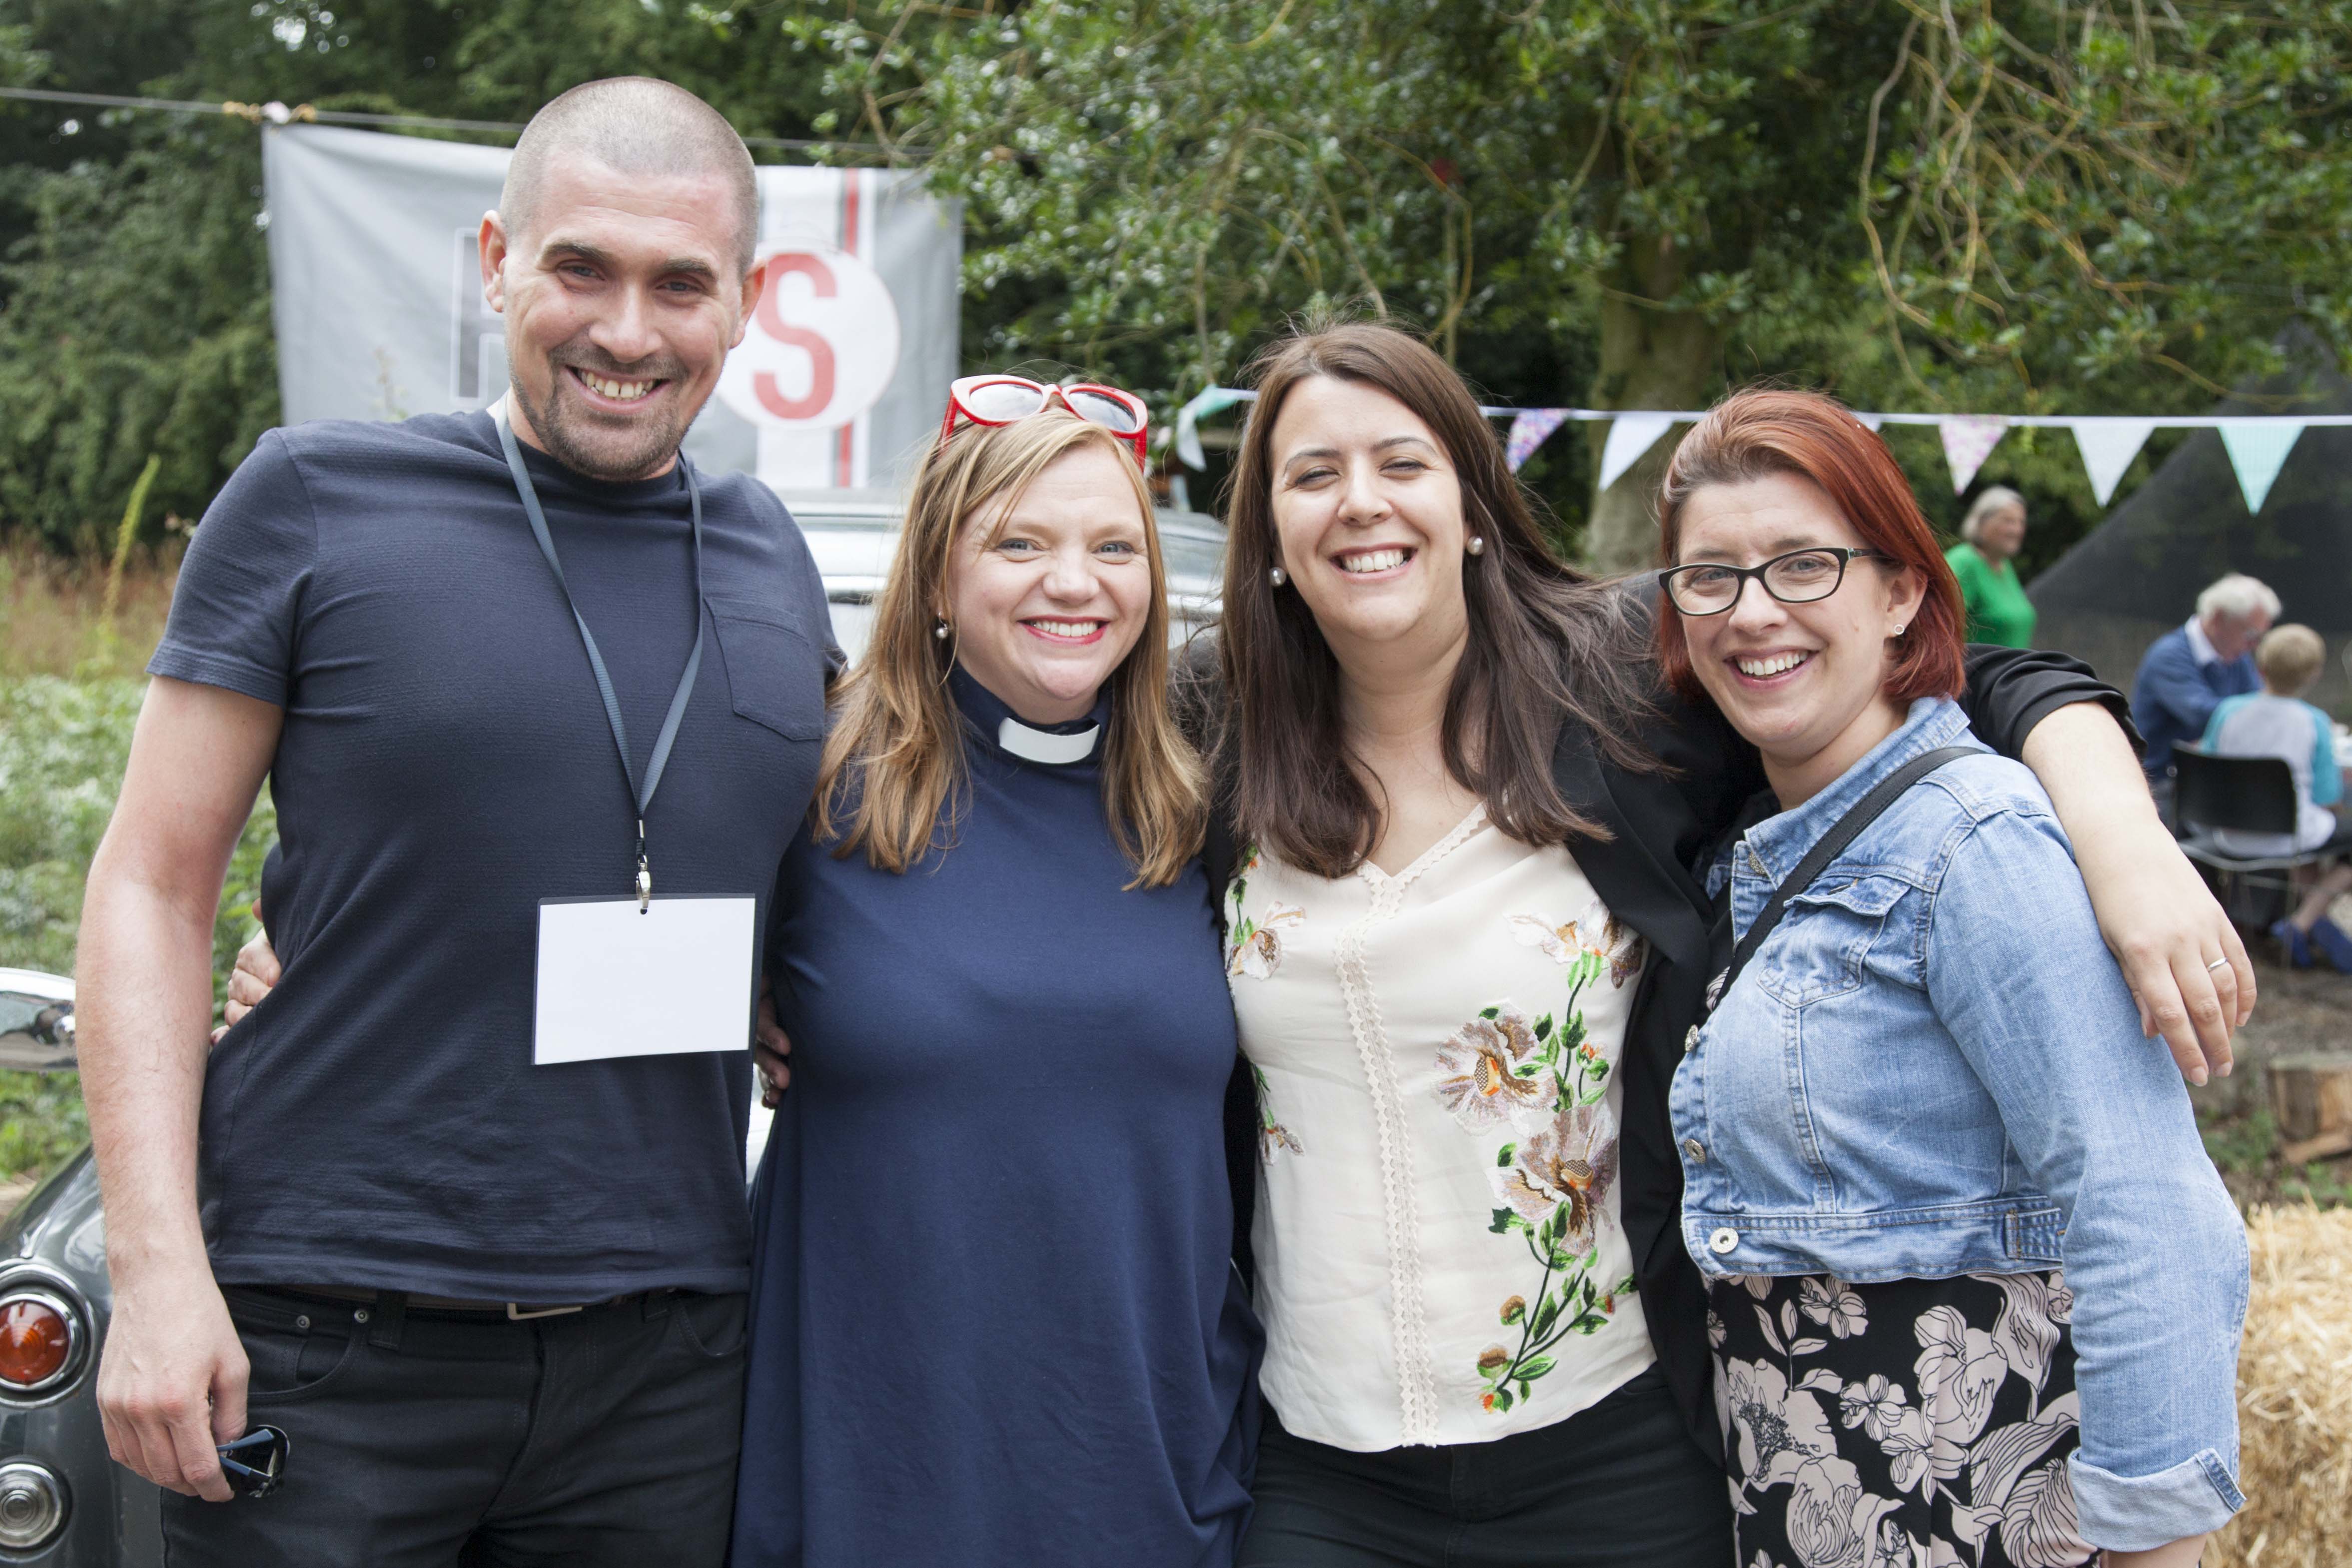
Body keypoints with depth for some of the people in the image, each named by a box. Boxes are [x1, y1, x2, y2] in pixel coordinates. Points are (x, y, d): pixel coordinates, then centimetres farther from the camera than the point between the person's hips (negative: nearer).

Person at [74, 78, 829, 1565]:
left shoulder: (773, 562, 9)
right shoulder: (318, 499, -3)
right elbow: (153, 887, -3)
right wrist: (156, 1266, -11)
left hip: (666, 1348, 4)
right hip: (330, 1344, -3)